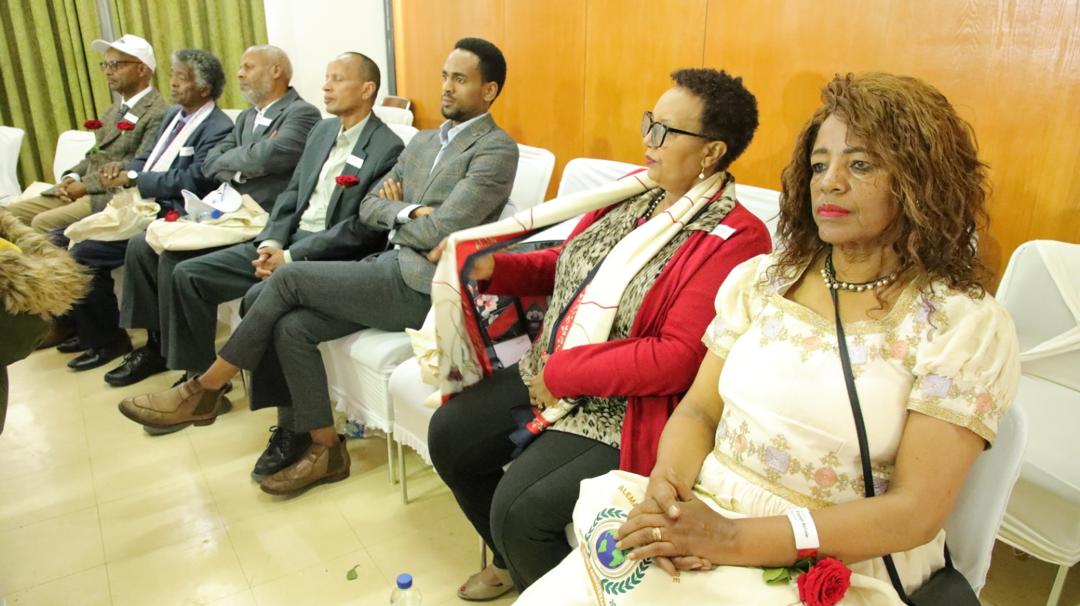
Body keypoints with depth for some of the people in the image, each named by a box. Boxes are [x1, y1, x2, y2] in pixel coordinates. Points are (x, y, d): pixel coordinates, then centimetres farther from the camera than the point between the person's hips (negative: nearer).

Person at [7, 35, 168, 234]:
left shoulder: (157, 114, -10)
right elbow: (95, 155, 24)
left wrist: (85, 185, -14)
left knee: (43, 223, -23)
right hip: (81, 190, 10)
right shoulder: (114, 110, 23)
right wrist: (71, 177, 3)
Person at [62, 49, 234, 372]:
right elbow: (146, 160, 20)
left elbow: (193, 181, -21)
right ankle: (91, 329, 18)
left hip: (168, 215, -10)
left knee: (83, 253, -17)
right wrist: (123, 169, -3)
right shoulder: (173, 115, 18)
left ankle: (107, 340, 3)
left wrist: (133, 178, -18)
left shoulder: (218, 128, -12)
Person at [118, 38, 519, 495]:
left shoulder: (497, 149, -6)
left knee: (288, 277, -15)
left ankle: (203, 392, 2)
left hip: (424, 286, -7)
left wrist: (394, 220, 3)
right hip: (389, 270, 8)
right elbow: (369, 209, 14)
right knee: (290, 325, -13)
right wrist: (407, 212, -7)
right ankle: (316, 445, 1)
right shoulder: (422, 141, 20)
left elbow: (440, 230, -16)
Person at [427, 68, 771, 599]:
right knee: (448, 435, 6)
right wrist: (494, 268, 0)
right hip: (547, 373, 8)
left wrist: (561, 374, -20)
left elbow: (678, 358, -25)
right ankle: (512, 560, 31)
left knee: (518, 509, -20)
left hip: (625, 410, -8)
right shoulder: (636, 190, 4)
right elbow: (570, 263, 15)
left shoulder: (736, 239, -19)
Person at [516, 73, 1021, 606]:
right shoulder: (759, 279, 6)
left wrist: (736, 538, -21)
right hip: (702, 518, 3)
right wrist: (667, 481, -16)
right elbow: (699, 409, 7)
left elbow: (916, 511, -12)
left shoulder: (966, 324, -7)